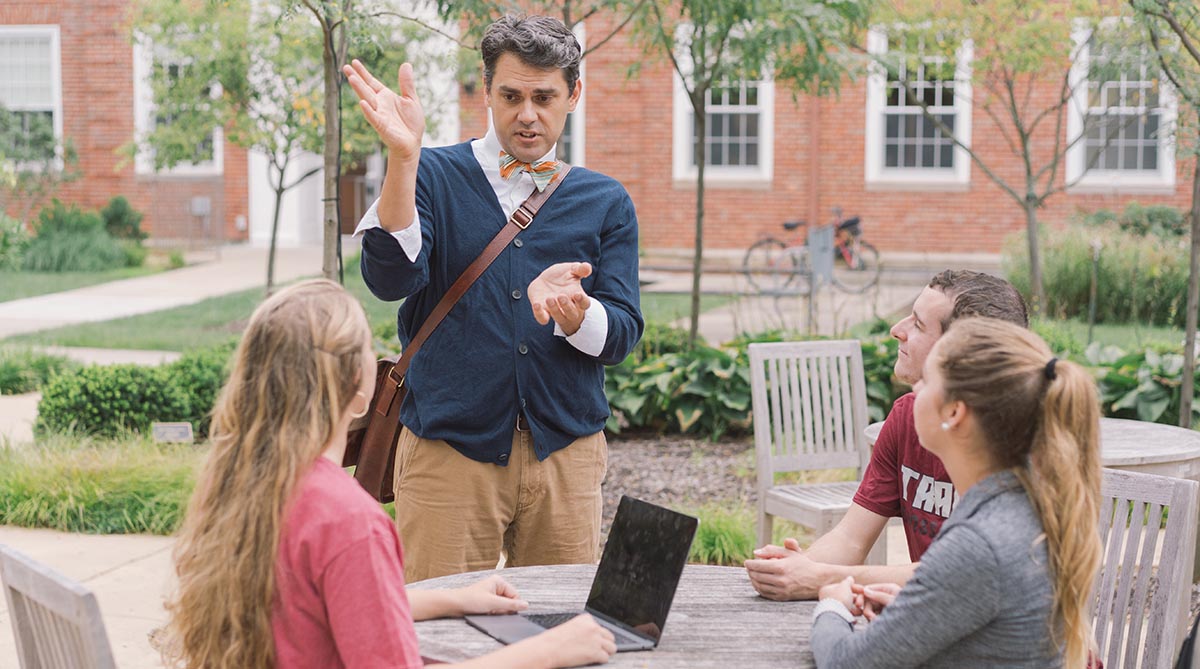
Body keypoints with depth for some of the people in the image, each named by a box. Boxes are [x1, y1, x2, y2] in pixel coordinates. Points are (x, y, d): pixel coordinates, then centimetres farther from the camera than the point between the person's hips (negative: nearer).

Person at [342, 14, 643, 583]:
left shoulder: (605, 202, 11)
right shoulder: (434, 175, 5)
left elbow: (622, 335, 2)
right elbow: (391, 278, -12)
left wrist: (573, 313, -21)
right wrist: (402, 157, -23)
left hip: (566, 451, 2)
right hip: (447, 447, -2)